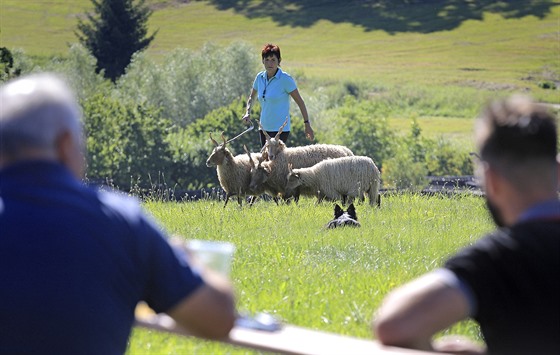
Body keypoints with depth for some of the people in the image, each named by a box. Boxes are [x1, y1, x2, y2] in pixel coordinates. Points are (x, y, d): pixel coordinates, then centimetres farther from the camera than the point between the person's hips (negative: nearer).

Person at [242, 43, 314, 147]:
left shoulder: (285, 79, -10)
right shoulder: (260, 77, 6)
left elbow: (300, 102, -5)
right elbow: (252, 97, 22)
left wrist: (307, 124, -7)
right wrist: (248, 113, 3)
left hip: (280, 128, -6)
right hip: (264, 128, 6)